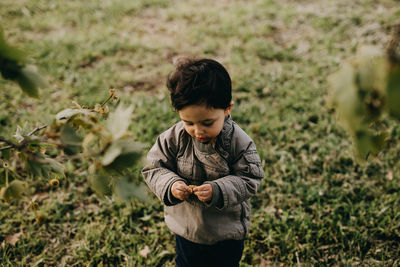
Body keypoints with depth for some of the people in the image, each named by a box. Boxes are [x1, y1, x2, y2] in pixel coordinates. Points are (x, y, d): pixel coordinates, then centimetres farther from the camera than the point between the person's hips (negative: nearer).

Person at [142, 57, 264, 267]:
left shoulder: (239, 142, -22)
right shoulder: (173, 138, -18)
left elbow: (249, 180, -19)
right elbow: (153, 169, -10)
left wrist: (217, 191, -34)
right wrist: (170, 185, -30)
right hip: (186, 229, 2)